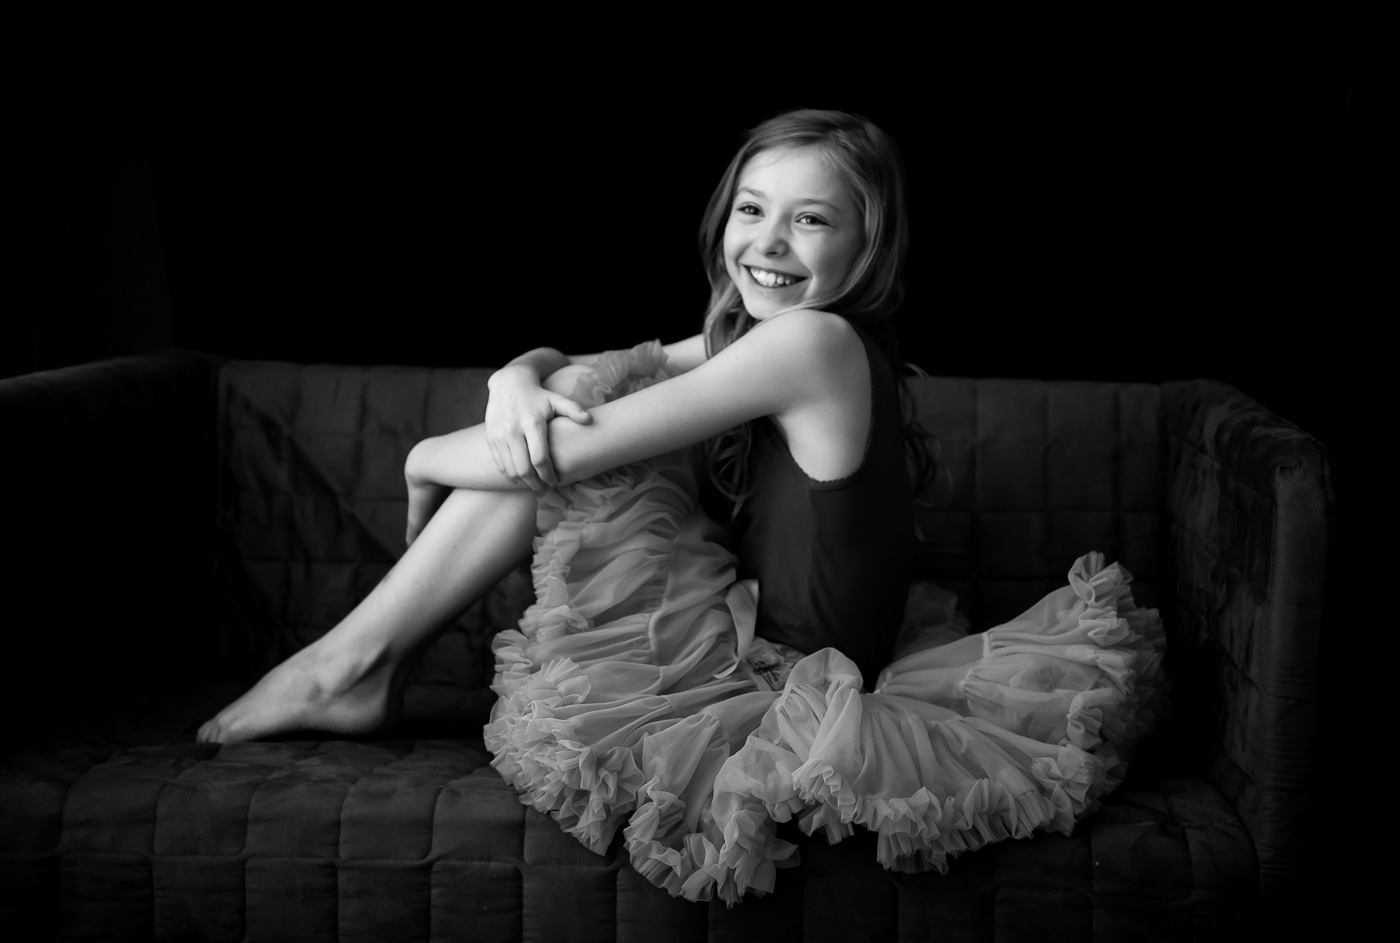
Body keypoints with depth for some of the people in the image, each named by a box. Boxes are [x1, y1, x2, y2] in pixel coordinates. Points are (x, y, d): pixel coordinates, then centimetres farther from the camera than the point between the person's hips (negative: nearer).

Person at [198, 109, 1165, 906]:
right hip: (756, 646, 9)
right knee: (551, 415, 5)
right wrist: (519, 386, -16)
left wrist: (428, 458, -5)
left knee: (559, 445, -11)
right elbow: (554, 366, 9)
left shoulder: (817, 342, -23)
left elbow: (567, 452, -23)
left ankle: (352, 667, 5)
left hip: (755, 681, -9)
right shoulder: (746, 340, 5)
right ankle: (367, 659, 13)